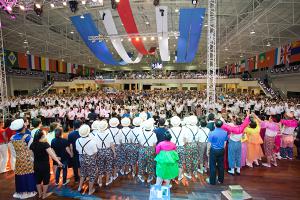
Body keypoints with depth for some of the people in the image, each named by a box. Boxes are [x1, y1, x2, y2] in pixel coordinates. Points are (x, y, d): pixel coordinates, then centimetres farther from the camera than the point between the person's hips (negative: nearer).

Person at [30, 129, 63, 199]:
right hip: (45, 165, -6)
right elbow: (51, 154, -30)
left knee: (38, 179, 20)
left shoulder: (33, 144, -3)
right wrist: (58, 161, -32)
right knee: (45, 179, 12)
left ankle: (40, 194, 35)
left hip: (36, 165, 6)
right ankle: (44, 195, 24)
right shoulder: (45, 144, -22)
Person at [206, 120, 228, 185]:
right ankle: (220, 180, 31)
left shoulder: (212, 133, -18)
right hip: (221, 150, 5)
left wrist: (208, 151, 1)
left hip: (214, 150, -5)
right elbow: (225, 142, 6)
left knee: (213, 166, 6)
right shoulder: (225, 132, -4)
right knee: (221, 165, 17)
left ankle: (212, 181, 16)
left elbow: (209, 144, -12)